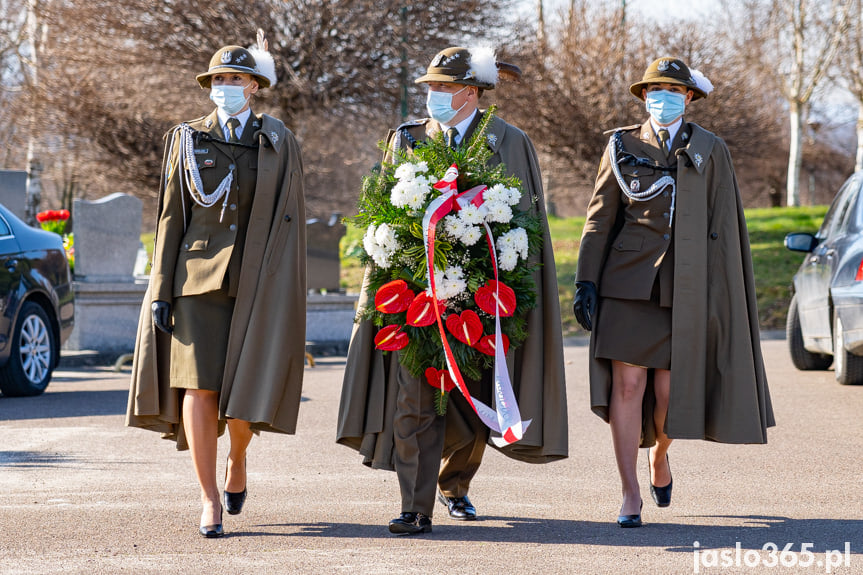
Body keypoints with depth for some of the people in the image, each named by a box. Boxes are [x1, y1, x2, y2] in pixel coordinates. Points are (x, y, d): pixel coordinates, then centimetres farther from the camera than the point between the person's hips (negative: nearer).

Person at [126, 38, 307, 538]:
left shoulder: (280, 144, 6)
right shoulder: (188, 141, 8)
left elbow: (293, 221, 5)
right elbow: (172, 217, 7)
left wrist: (291, 296, -1)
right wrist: (162, 290, 0)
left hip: (259, 281, 0)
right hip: (199, 276, 1)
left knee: (245, 388, -4)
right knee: (199, 385, -8)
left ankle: (237, 461, 28)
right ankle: (210, 501, -3)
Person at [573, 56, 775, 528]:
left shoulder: (711, 152, 7)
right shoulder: (623, 146, 7)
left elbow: (722, 229, 5)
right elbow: (600, 218, 7)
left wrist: (719, 296, -1)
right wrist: (586, 280, -1)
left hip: (685, 287, 0)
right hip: (629, 279, 0)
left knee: (669, 392, 0)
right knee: (627, 384, -7)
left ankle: (659, 452, 34)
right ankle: (630, 495, -1)